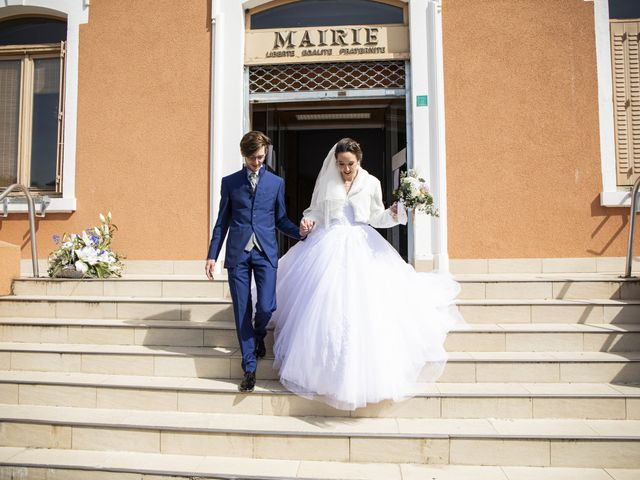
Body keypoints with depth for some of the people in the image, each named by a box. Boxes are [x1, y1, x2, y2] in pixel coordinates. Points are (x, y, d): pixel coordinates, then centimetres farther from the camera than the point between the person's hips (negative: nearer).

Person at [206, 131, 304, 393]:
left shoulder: (276, 182, 11)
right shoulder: (230, 182, 10)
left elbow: (281, 220, 13)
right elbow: (222, 221, 10)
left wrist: (300, 231, -5)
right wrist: (212, 255, 6)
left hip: (265, 252, 0)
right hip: (238, 253, 0)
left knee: (266, 307, -10)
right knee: (242, 311, 2)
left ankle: (258, 336, 27)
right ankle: (249, 369, 15)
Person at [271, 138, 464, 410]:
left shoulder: (371, 183, 7)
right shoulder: (326, 183, 7)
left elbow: (376, 217, 9)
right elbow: (316, 212, 13)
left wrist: (392, 212, -10)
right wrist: (308, 222, -8)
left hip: (362, 247, 0)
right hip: (330, 246, 0)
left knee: (366, 305, -5)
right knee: (326, 307, -5)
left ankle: (366, 372, 10)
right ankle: (326, 370, 9)